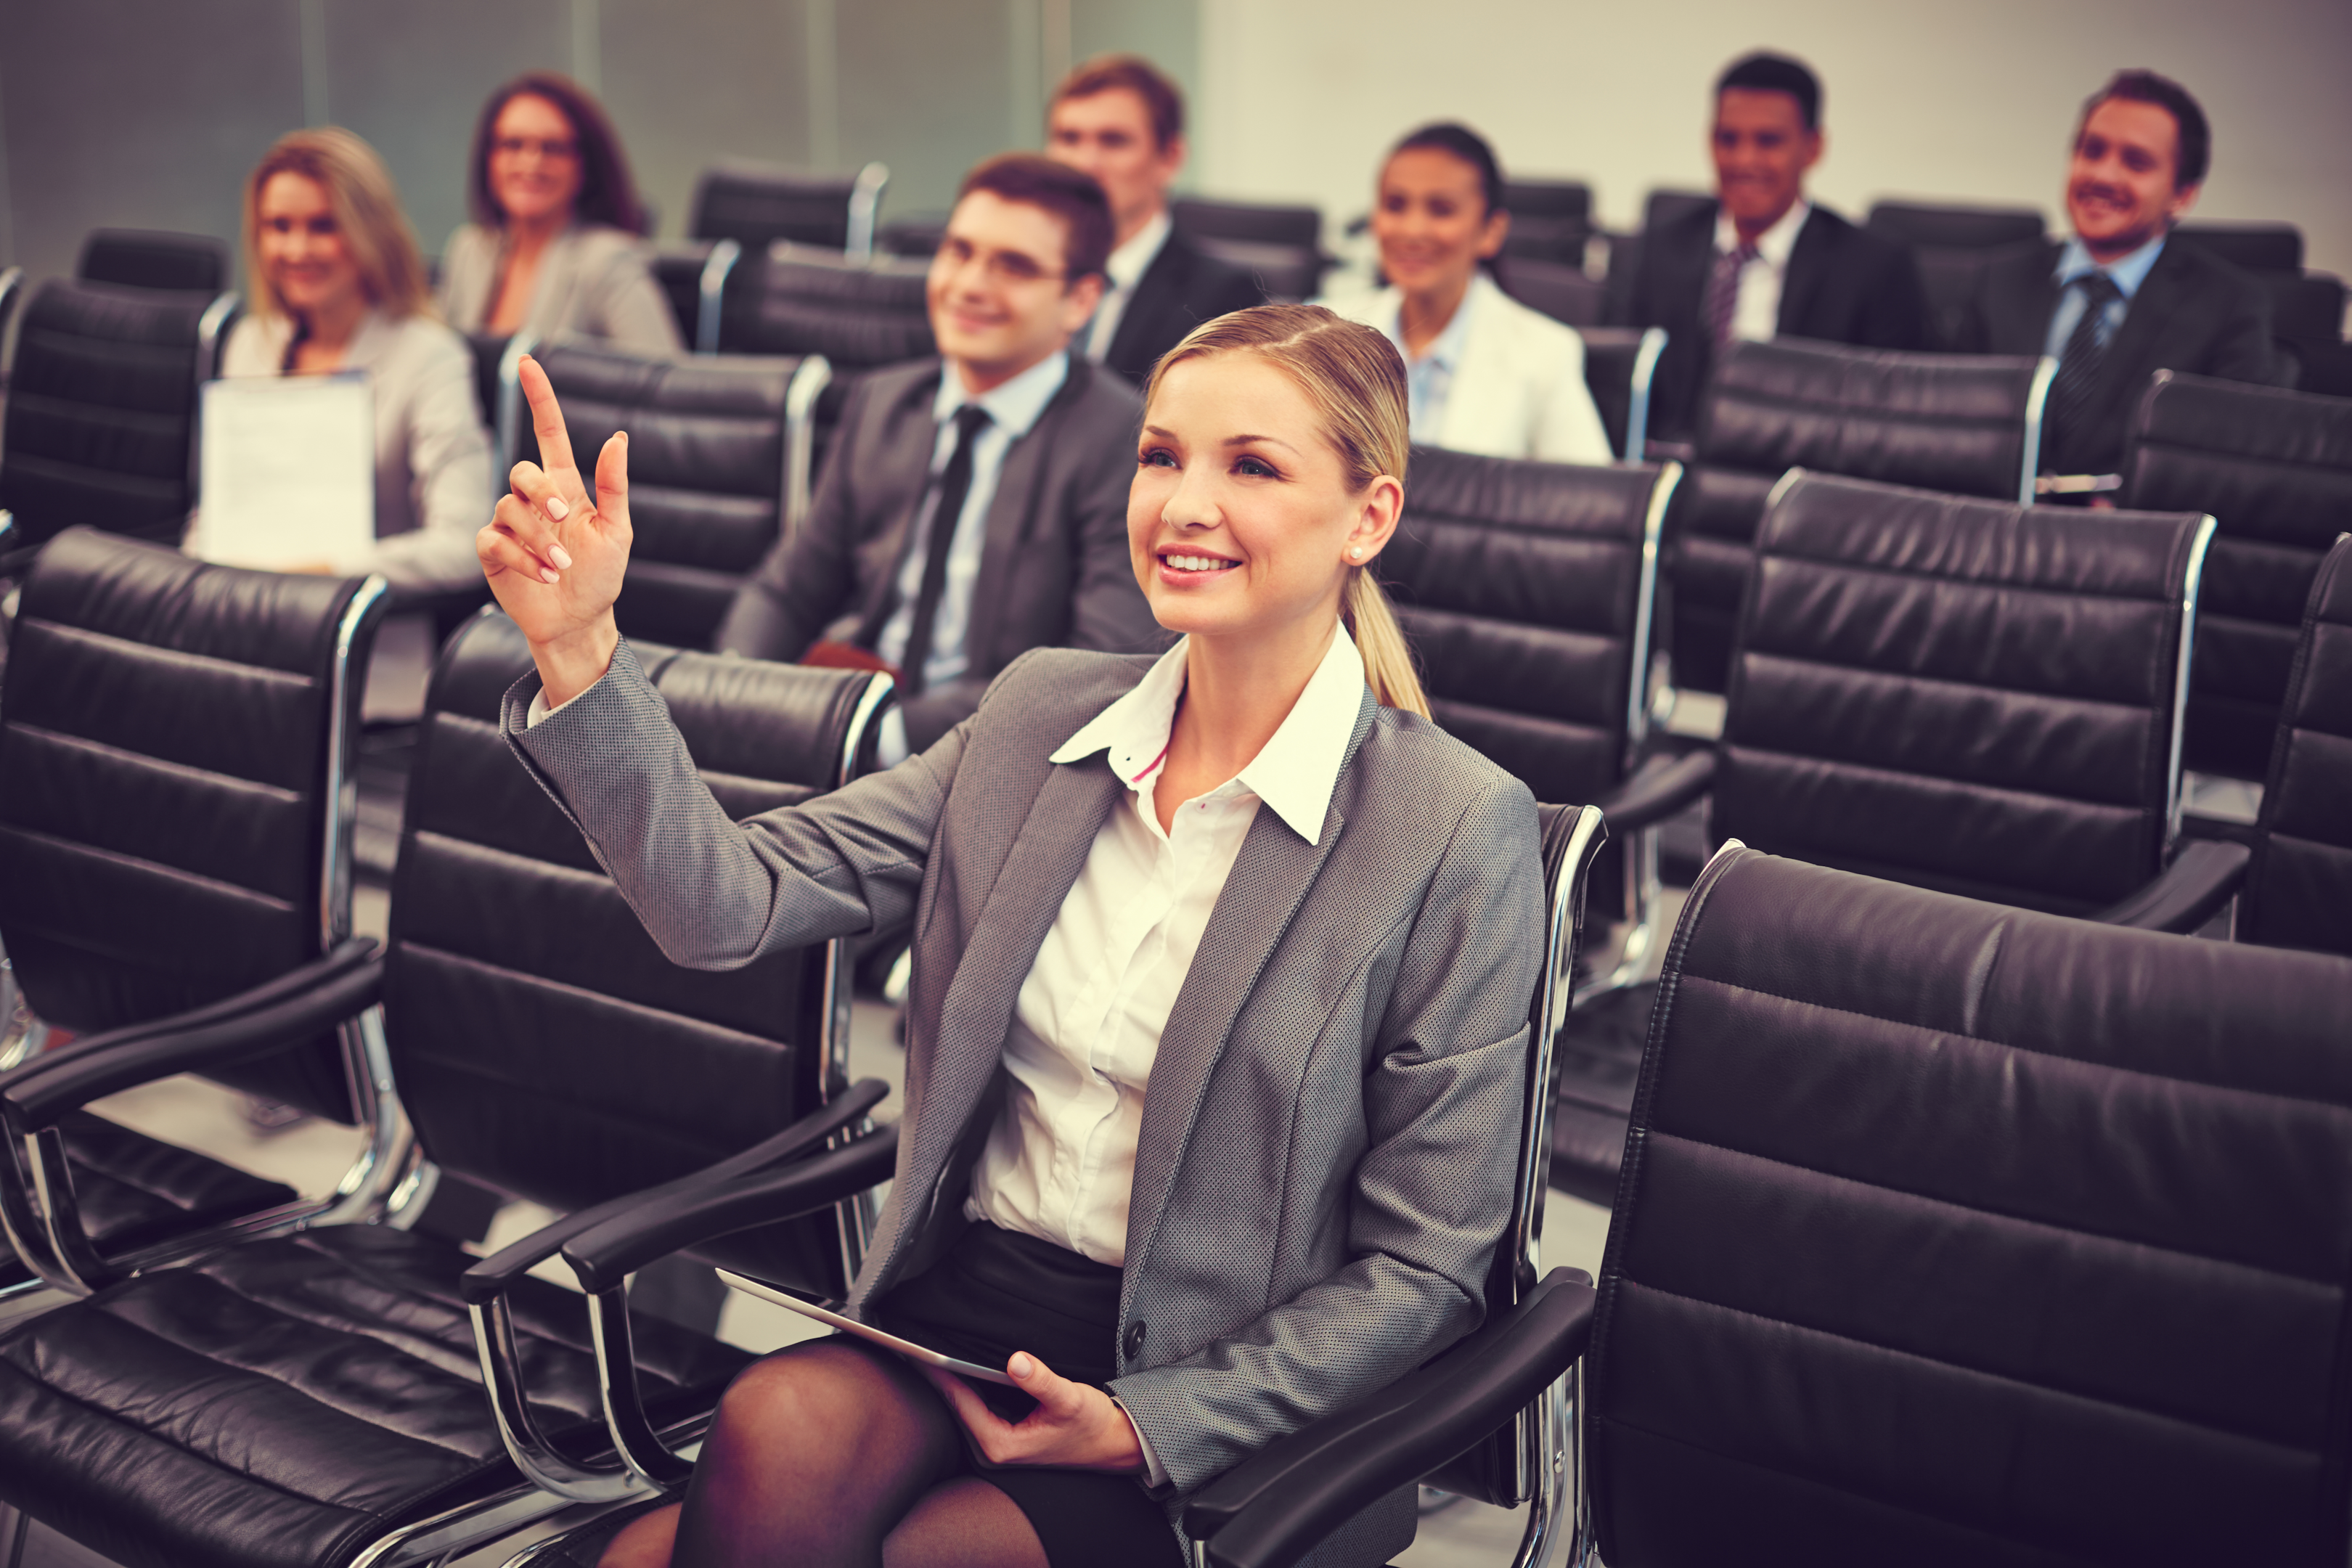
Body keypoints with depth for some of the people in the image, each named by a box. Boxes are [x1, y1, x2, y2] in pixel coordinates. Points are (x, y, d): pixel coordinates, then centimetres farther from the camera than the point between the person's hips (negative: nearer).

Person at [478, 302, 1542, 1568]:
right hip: (955, 1308, 4)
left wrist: (1146, 1428, -13)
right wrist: (581, 652, -17)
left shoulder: (1463, 835, -11)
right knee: (779, 1433, -30)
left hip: (1209, 1403, -4)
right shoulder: (1040, 712, 4)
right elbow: (728, 904, -4)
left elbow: (1426, 1269, -6)